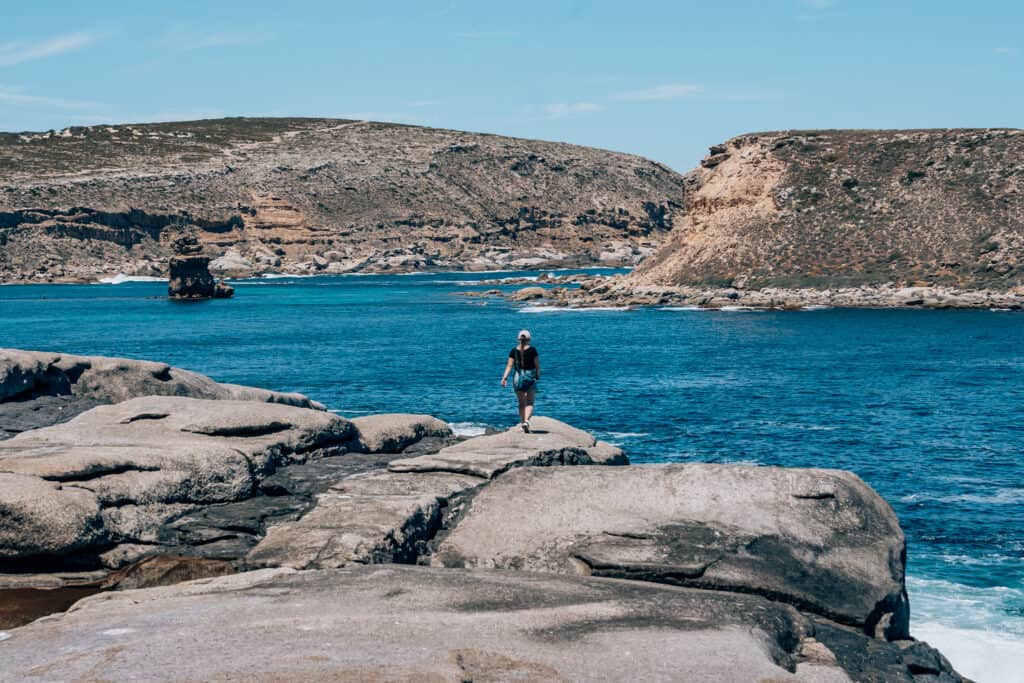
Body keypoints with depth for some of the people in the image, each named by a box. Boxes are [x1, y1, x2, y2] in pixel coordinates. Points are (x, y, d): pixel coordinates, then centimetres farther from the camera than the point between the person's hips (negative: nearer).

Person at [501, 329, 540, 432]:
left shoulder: (514, 350, 1)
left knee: (521, 403, 16)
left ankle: (522, 422, 22)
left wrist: (505, 377, -6)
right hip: (530, 377, -3)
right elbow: (537, 365, -4)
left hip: (518, 377, 3)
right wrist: (538, 375, 11)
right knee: (530, 402, -4)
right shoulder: (532, 350, -6)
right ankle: (526, 421, -24)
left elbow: (509, 365, -6)